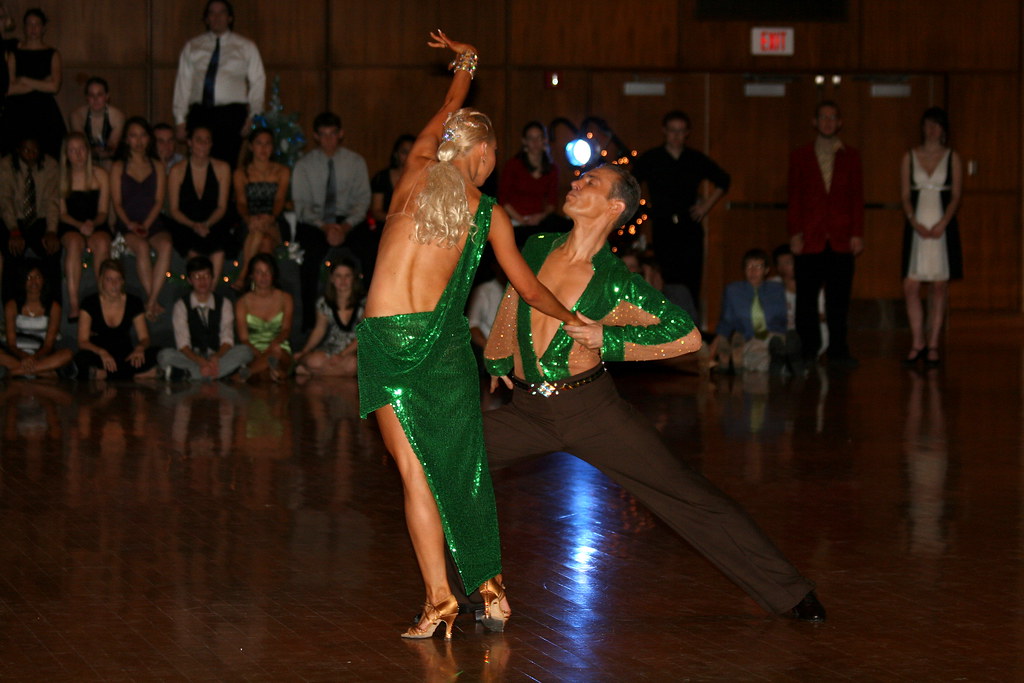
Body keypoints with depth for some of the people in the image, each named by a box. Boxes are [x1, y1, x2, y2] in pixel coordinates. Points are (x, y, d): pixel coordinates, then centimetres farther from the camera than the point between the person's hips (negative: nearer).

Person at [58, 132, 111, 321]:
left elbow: (102, 212, 3)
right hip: (70, 227, -1)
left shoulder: (100, 175, 6)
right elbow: (62, 213, 1)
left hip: (96, 226, 1)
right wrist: (80, 225, -17)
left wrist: (93, 223, -19)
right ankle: (73, 304, -42)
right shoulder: (60, 177, 3)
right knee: (74, 243, -36)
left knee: (101, 243, -35)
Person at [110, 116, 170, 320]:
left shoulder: (157, 167, 15)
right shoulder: (118, 168, 11)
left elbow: (159, 201, 6)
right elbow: (117, 203, 4)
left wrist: (146, 225, -10)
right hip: (128, 224, -1)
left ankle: (151, 302, -36)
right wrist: (130, 224, -13)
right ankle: (154, 302, -31)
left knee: (165, 245, -33)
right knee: (142, 248, -34)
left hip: (153, 223, 1)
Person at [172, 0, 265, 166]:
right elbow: (183, 84, 11)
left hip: (231, 114, -1)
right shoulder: (191, 48, 14)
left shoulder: (247, 47, 11)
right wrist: (180, 120, 3)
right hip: (199, 113, 2)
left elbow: (258, 82, 9)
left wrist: (253, 116, -3)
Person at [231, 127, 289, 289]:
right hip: (248, 225, 0)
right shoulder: (241, 173, 13)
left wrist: (271, 217, -24)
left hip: (274, 226, 0)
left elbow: (280, 199, -1)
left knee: (260, 230, -35)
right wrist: (248, 218, -23)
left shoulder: (282, 171, 13)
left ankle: (242, 277, -39)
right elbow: (241, 202, 0)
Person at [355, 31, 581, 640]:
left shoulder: (419, 172, 5)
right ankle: (490, 589, 15)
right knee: (463, 466, 11)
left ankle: (440, 597, -6)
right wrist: (572, 318, 28)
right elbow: (527, 284, 11)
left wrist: (466, 63, 43)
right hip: (445, 340, 0)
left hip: (386, 336, 0)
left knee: (416, 471, -1)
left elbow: (449, 109, 25)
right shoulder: (490, 213, 3)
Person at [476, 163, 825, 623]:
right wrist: (496, 362, 34)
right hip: (527, 409, 5)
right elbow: (512, 306, 20)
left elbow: (688, 336, -11)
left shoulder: (616, 283, -12)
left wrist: (607, 339, -15)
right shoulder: (536, 249, 1)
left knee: (687, 496, -5)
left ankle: (789, 593, 1)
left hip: (591, 410, -4)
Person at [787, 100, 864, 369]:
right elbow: (794, 198, 6)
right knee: (806, 299, 0)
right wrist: (794, 233, -3)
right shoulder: (800, 156, 9)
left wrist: (857, 234, 0)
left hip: (841, 240, 0)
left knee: (839, 299, 0)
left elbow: (857, 197, 8)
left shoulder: (850, 157, 11)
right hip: (810, 240, 0)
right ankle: (807, 353, 6)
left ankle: (838, 351, 6)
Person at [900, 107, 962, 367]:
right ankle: (918, 343, 6)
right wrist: (915, 223, -12)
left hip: (943, 226, -1)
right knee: (911, 287, -5)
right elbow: (905, 196, 4)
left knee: (939, 287, 1)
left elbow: (956, 196, 0)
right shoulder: (909, 158, 8)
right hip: (916, 227, 1)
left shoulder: (952, 158, 5)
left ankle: (933, 346, 6)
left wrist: (942, 225, -14)